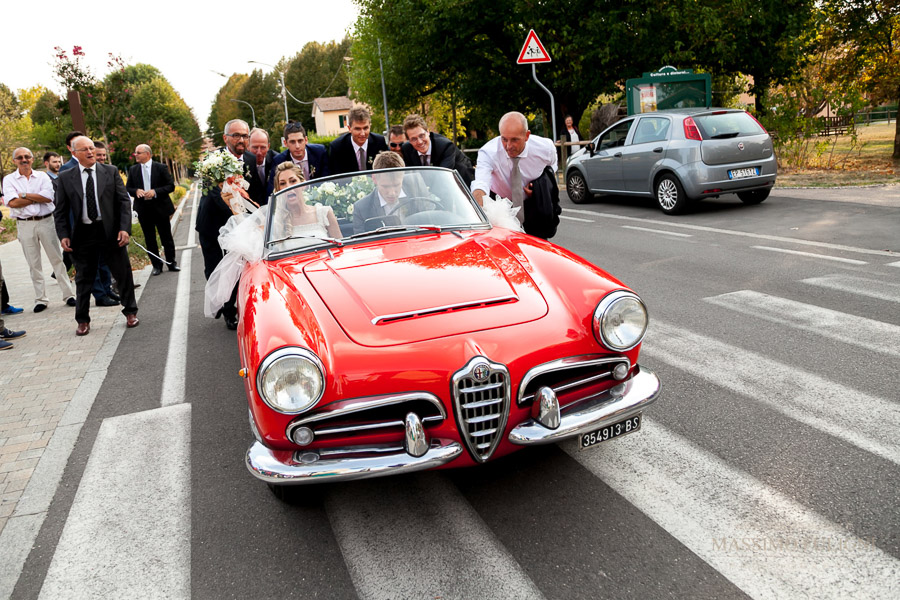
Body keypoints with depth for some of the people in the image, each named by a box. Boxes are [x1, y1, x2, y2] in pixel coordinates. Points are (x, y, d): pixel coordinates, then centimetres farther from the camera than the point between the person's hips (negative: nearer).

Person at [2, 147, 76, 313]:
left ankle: (68, 294, 7)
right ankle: (40, 299, 11)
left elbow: (49, 197, -9)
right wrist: (38, 197, -7)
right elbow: (12, 202, -10)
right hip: (24, 224, 0)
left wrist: (24, 195, -8)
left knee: (57, 259, 2)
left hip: (46, 221, 0)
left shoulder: (42, 176, 6)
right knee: (33, 264, 4)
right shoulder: (9, 179, 5)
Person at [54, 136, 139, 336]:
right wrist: (63, 235, -5)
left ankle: (130, 312, 24)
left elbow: (124, 201, 0)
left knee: (123, 274, 7)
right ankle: (83, 321, 21)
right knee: (83, 279, 9)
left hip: (110, 231, 0)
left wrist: (125, 228, -10)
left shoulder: (111, 171, 3)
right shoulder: (65, 178, 4)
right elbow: (60, 210, 6)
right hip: (83, 234, 1)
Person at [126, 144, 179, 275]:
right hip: (143, 209, 3)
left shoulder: (161, 167, -3)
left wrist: (155, 192, -18)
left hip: (160, 208, -3)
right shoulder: (133, 170, 6)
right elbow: (128, 188, 10)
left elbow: (171, 186, -5)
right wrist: (136, 191, -13)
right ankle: (156, 265, 17)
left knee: (166, 237, 7)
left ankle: (171, 262, 20)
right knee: (149, 239, 7)